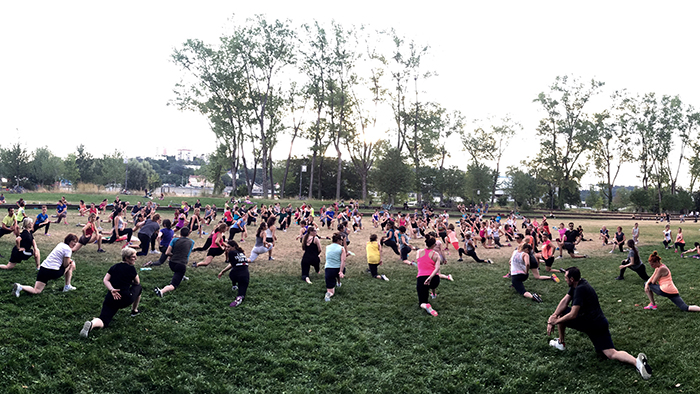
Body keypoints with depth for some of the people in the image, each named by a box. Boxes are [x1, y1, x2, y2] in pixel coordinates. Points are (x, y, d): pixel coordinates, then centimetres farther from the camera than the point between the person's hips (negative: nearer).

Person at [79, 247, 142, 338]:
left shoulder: (114, 267, 13)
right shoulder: (131, 268, -2)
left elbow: (105, 280, 2)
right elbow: (137, 282, 12)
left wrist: (112, 289, -10)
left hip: (110, 298, 4)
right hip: (125, 299, -4)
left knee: (103, 322, 1)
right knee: (138, 287, 26)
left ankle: (92, 324, -36)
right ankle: (134, 310, 38)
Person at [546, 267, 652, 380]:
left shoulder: (580, 289, -21)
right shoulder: (578, 284, 7)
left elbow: (573, 315, -23)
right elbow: (565, 301, 4)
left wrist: (555, 321, -14)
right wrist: (553, 316, -7)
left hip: (594, 325, -9)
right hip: (601, 324, 9)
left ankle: (561, 343, 16)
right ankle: (636, 361, -21)